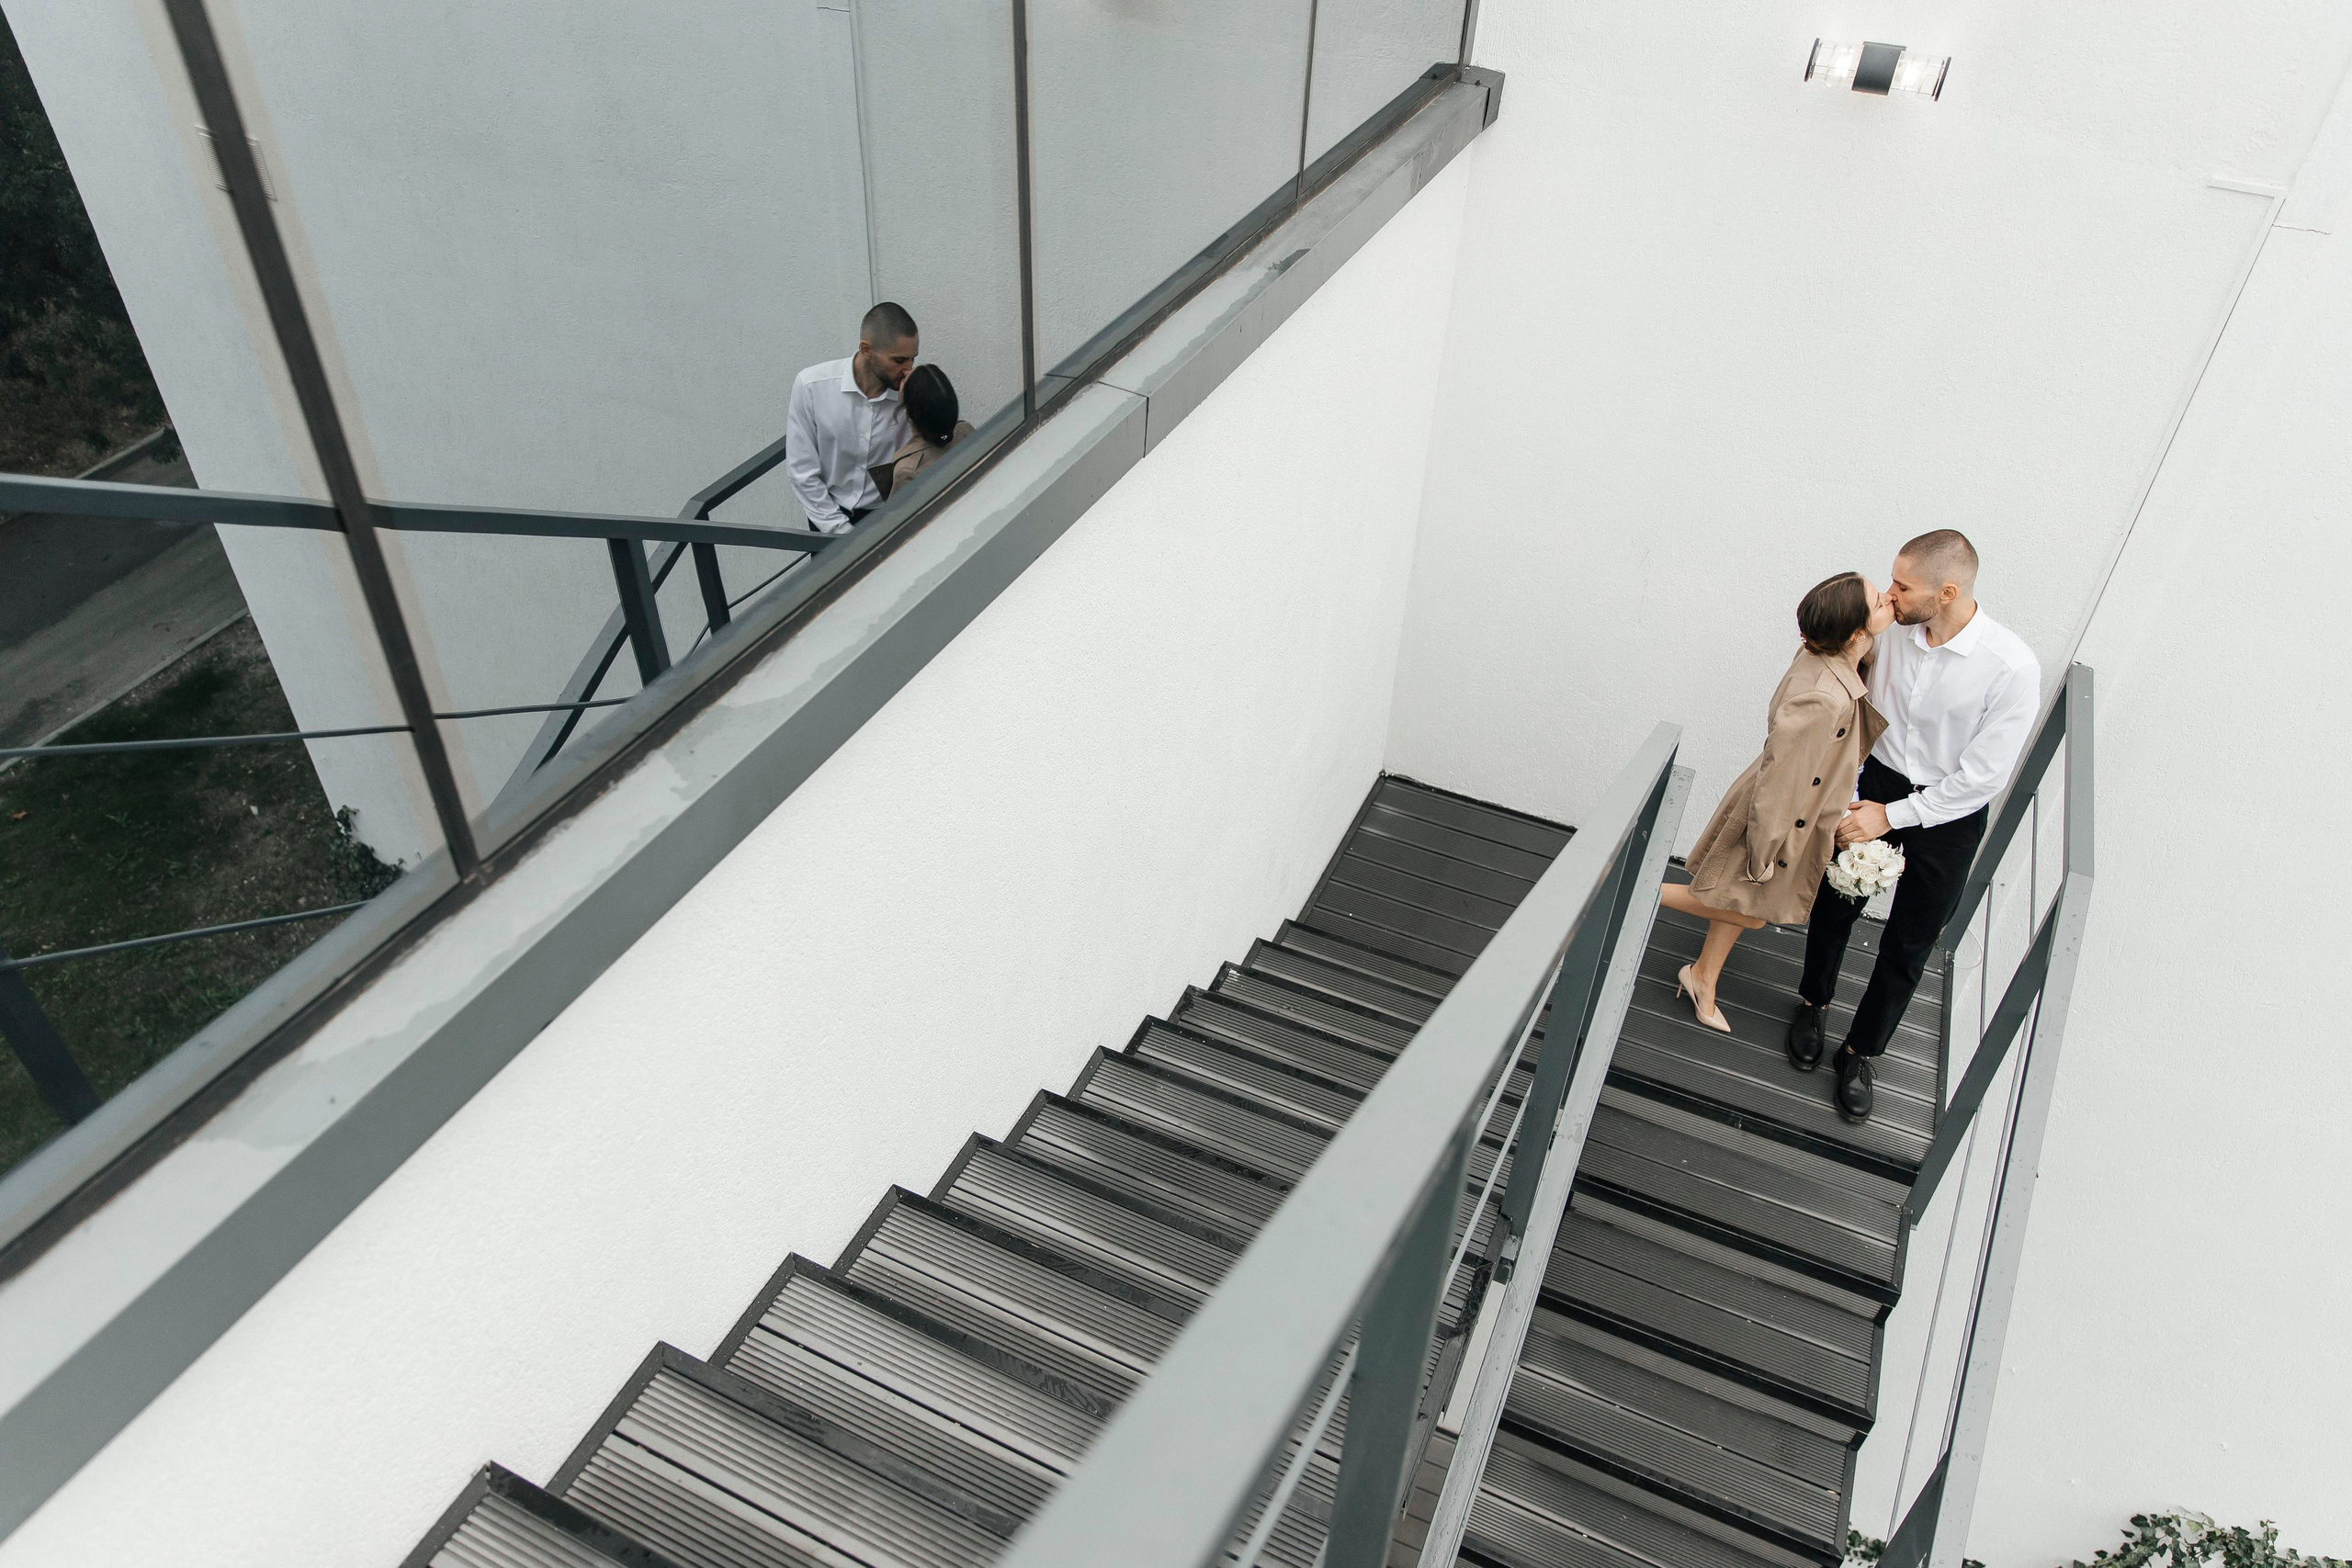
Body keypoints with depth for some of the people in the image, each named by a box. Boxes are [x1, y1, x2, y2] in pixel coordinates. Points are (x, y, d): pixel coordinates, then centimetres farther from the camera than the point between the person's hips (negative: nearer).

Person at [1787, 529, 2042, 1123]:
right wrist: (1850, 795, -6)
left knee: (1907, 946, 11)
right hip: (1876, 785, 3)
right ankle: (1814, 1003, 45)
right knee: (1833, 906, 17)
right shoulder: (1891, 630, -13)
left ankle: (1861, 1052, 31)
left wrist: (1891, 816, -19)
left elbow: (1984, 776, -20)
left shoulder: (2012, 667, -25)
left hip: (1948, 812, -3)